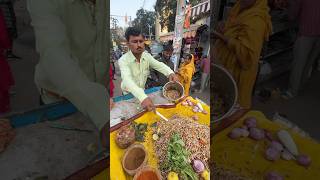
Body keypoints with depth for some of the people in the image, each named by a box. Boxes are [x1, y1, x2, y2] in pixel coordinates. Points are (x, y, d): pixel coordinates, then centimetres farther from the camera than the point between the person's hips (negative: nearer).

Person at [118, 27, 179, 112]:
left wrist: (170, 73, -48)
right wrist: (143, 97, -60)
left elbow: (159, 65, -24)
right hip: (129, 94, -5)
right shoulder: (123, 60, -28)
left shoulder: (147, 56, -10)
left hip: (143, 91, 5)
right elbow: (127, 80, -44)